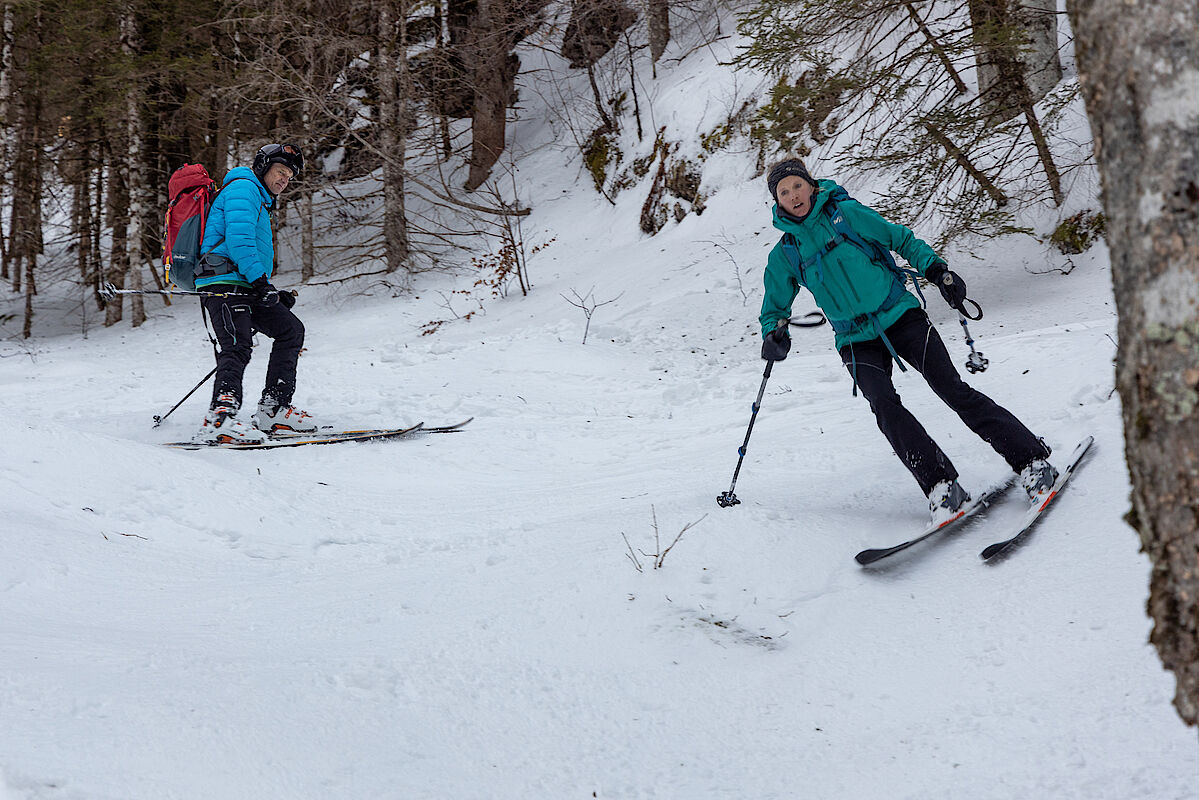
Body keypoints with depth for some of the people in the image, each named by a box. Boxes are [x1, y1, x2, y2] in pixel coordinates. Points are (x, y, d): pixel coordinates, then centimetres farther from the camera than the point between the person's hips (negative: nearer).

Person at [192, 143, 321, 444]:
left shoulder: (260, 203, 32)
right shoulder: (243, 188, -1)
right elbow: (239, 238, -16)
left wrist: (274, 294, 21)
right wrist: (260, 282, -21)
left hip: (245, 286, 10)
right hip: (225, 283, -10)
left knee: (290, 329, 6)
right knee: (237, 348, -25)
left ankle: (274, 408, 2)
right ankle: (220, 418, -41)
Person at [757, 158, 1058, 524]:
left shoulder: (847, 213, 0)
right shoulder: (784, 255, 5)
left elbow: (902, 239, 7)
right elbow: (775, 307, 17)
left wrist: (936, 269, -6)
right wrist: (773, 334, -4)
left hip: (900, 316, -2)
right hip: (857, 341, 2)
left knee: (952, 388, -13)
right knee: (884, 404, -24)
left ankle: (1032, 459, -8)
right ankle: (940, 485, -24)